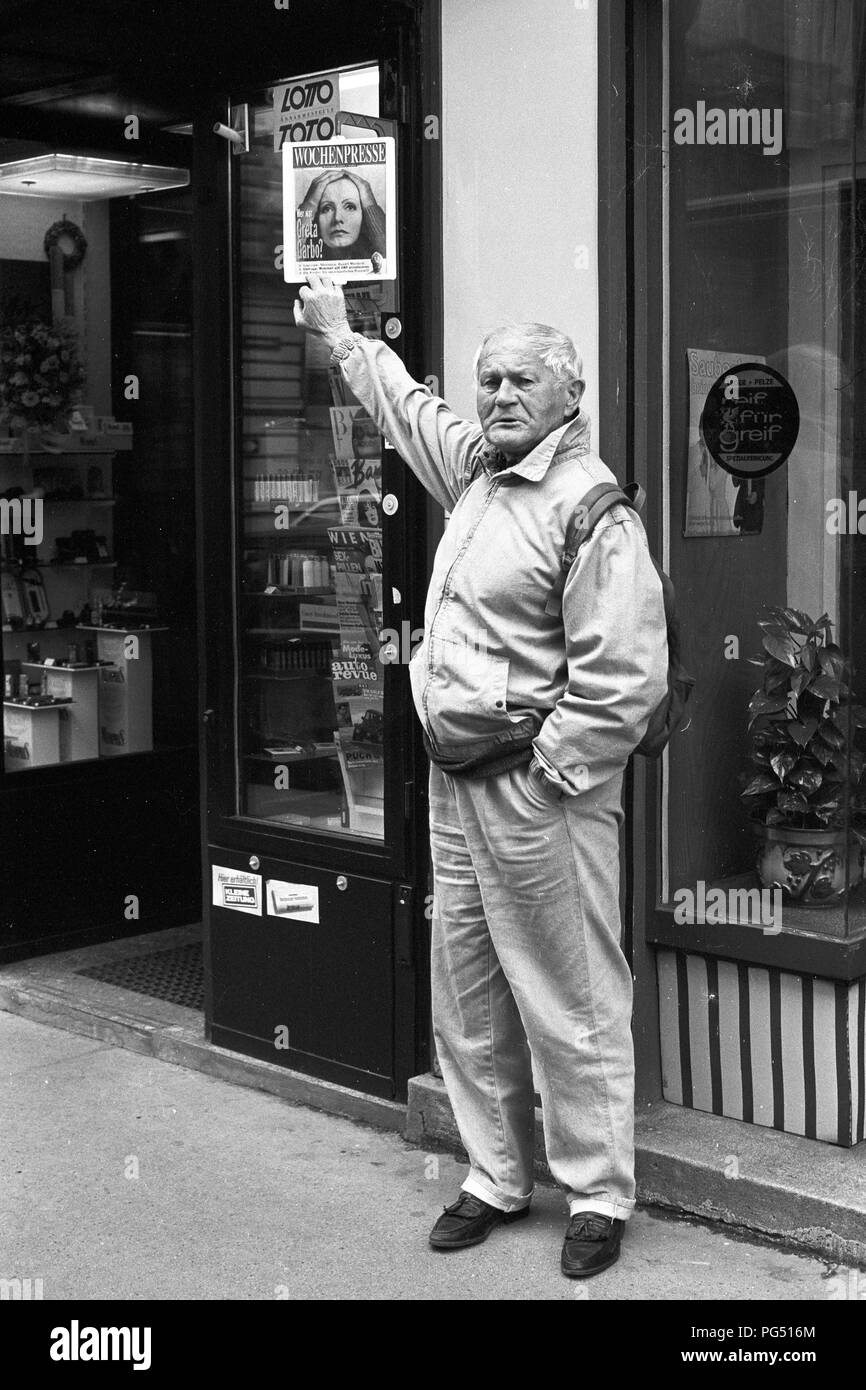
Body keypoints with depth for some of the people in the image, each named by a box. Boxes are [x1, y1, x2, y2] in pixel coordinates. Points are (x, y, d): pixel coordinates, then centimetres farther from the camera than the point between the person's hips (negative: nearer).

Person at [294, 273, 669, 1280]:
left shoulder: (591, 508, -15)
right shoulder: (478, 470, 11)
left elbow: (622, 680, -21)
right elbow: (407, 405, 33)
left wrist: (543, 782, -19)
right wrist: (338, 335, 42)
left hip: (537, 790, -9)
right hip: (455, 782, 9)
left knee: (570, 1007, 1)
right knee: (467, 1000, 15)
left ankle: (598, 1197, 15)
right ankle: (496, 1179, 29)